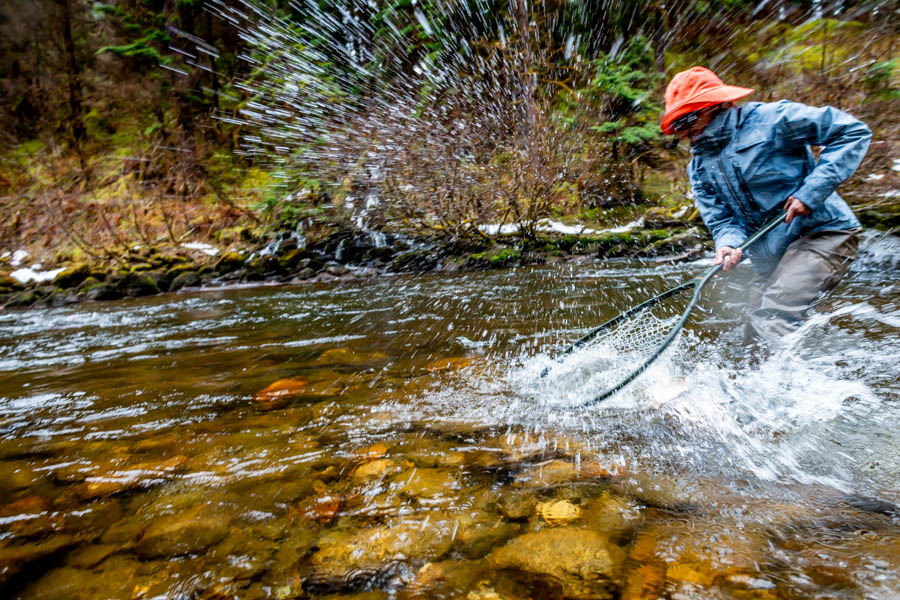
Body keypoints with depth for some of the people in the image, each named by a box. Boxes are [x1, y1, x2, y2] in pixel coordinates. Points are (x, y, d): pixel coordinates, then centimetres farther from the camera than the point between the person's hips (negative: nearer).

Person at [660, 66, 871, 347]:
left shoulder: (771, 119, -9)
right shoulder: (699, 167, 9)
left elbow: (853, 132, -7)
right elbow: (721, 219, 3)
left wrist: (812, 191, -17)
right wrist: (728, 245, -20)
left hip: (822, 233, -7)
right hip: (770, 259, 7)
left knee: (772, 318, -28)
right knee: (755, 342, 8)